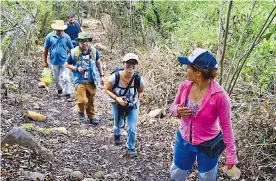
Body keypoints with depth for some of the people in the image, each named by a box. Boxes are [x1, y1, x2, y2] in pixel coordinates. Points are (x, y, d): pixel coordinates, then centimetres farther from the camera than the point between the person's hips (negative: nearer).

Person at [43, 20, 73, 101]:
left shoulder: (66, 37, -8)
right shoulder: (49, 36, -8)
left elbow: (71, 49, 1)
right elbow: (46, 50, 0)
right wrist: (45, 62, 3)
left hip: (64, 61, -1)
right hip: (54, 62, 2)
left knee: (66, 79, -4)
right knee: (57, 79, 18)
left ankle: (68, 95, 7)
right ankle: (59, 89, 44)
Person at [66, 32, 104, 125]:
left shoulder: (94, 51, -3)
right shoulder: (74, 52, -9)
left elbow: (98, 63, 11)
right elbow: (68, 65, 2)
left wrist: (101, 76, 9)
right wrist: (76, 68, -17)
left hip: (91, 81, 3)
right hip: (80, 81, -2)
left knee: (91, 100, 14)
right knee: (82, 100, -12)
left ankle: (92, 116, 34)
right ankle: (81, 112, 21)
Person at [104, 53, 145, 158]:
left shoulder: (139, 79, -27)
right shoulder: (115, 77, -32)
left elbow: (141, 91, -5)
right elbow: (106, 89, -16)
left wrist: (137, 98, -24)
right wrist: (117, 98, -30)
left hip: (133, 105, 0)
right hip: (118, 104, 0)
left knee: (132, 128, -3)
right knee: (119, 124, 23)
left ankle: (131, 148, 26)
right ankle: (117, 134, 63)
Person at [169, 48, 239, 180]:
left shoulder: (219, 95, -27)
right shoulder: (185, 86, -13)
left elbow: (226, 126, -16)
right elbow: (173, 107, 4)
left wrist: (231, 155, -12)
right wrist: (177, 111, -21)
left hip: (208, 145, -4)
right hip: (183, 141, 4)